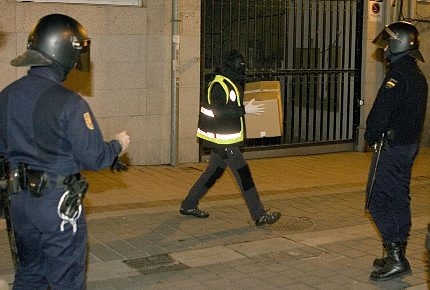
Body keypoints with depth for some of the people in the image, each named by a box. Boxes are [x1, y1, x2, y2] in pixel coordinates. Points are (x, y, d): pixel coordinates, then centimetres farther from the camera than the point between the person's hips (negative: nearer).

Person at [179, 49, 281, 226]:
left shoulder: (231, 84, 15)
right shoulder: (220, 85, -17)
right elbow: (218, 111, -25)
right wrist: (245, 110, -24)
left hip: (223, 139, 11)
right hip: (223, 139, -11)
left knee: (213, 172, 17)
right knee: (243, 174, -8)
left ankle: (189, 205, 26)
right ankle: (259, 215, -4)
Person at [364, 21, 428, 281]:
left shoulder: (398, 75, -18)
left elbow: (381, 112, -21)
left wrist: (371, 136, -3)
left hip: (394, 147, -10)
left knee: (380, 201, -7)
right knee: (399, 199, 14)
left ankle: (396, 258, -8)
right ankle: (398, 256, 22)